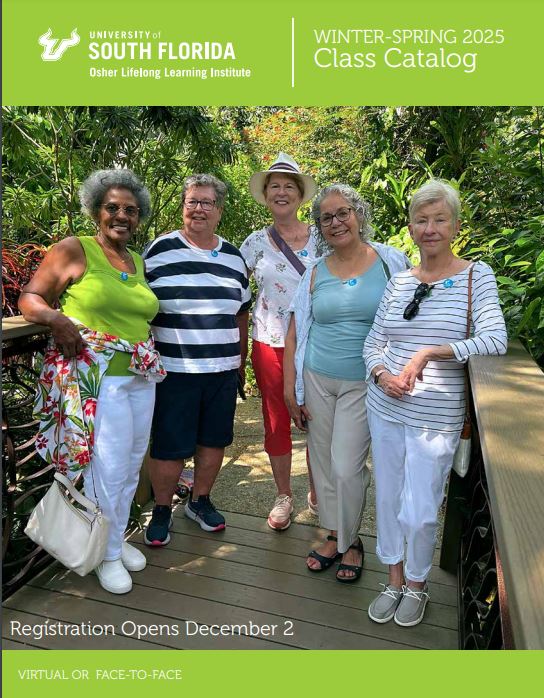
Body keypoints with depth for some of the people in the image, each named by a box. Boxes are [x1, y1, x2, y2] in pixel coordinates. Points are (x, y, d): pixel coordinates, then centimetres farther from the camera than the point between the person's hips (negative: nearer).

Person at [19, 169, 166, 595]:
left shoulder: (139, 262, 15)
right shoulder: (73, 250, -2)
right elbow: (30, 298, -2)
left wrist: (150, 356, 7)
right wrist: (56, 319, -21)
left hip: (142, 378, 6)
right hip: (98, 379, -6)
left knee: (132, 466, 15)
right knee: (109, 469, -2)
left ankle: (118, 537, 37)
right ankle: (108, 554, 22)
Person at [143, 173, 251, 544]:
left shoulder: (234, 257, 10)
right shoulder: (159, 251, -2)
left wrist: (241, 361, 16)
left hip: (223, 371, 4)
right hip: (174, 371, -4)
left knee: (214, 440, 14)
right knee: (170, 447, 4)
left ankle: (200, 500, 36)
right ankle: (162, 509, 28)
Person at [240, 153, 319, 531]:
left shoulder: (320, 237, 2)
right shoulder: (256, 241, 4)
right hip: (270, 344, 1)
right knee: (277, 422, 9)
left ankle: (317, 491, 30)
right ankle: (284, 496, 29)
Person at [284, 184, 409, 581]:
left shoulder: (391, 262, -2)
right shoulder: (316, 272, 4)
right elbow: (296, 332, 5)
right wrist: (290, 388, 2)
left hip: (364, 384, -3)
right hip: (317, 380, 3)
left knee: (347, 467, -3)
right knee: (323, 463, 11)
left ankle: (351, 540, 24)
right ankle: (334, 535, 33)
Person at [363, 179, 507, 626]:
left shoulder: (476, 276, -4)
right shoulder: (399, 281, 6)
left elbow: (495, 340, -17)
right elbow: (373, 343, 9)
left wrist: (430, 352, -23)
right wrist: (382, 375, -11)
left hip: (437, 418, -4)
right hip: (386, 409, 4)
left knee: (418, 513, 3)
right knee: (388, 500, 15)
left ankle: (417, 584, 34)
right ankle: (395, 580, 38)